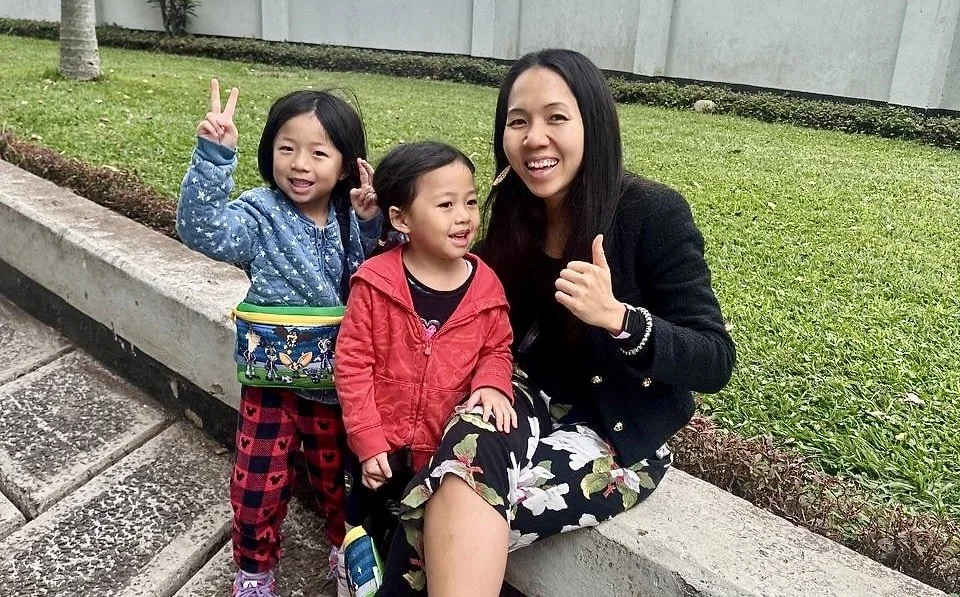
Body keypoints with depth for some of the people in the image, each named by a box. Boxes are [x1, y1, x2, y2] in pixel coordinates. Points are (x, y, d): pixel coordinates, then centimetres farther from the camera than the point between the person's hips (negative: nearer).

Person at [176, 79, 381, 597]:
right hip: (273, 376, -1)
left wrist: (375, 223, -22)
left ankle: (346, 545, 46)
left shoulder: (357, 220, -4)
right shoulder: (259, 215, -11)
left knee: (337, 474, 19)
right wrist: (214, 155, -36)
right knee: (259, 481, 7)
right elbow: (201, 228, -27)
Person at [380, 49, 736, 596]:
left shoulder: (653, 215, -15)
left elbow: (715, 362, -15)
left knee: (448, 520, -26)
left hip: (620, 433, -4)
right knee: (468, 448, -30)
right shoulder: (514, 212, 0)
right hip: (532, 402, 5)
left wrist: (616, 316, -33)